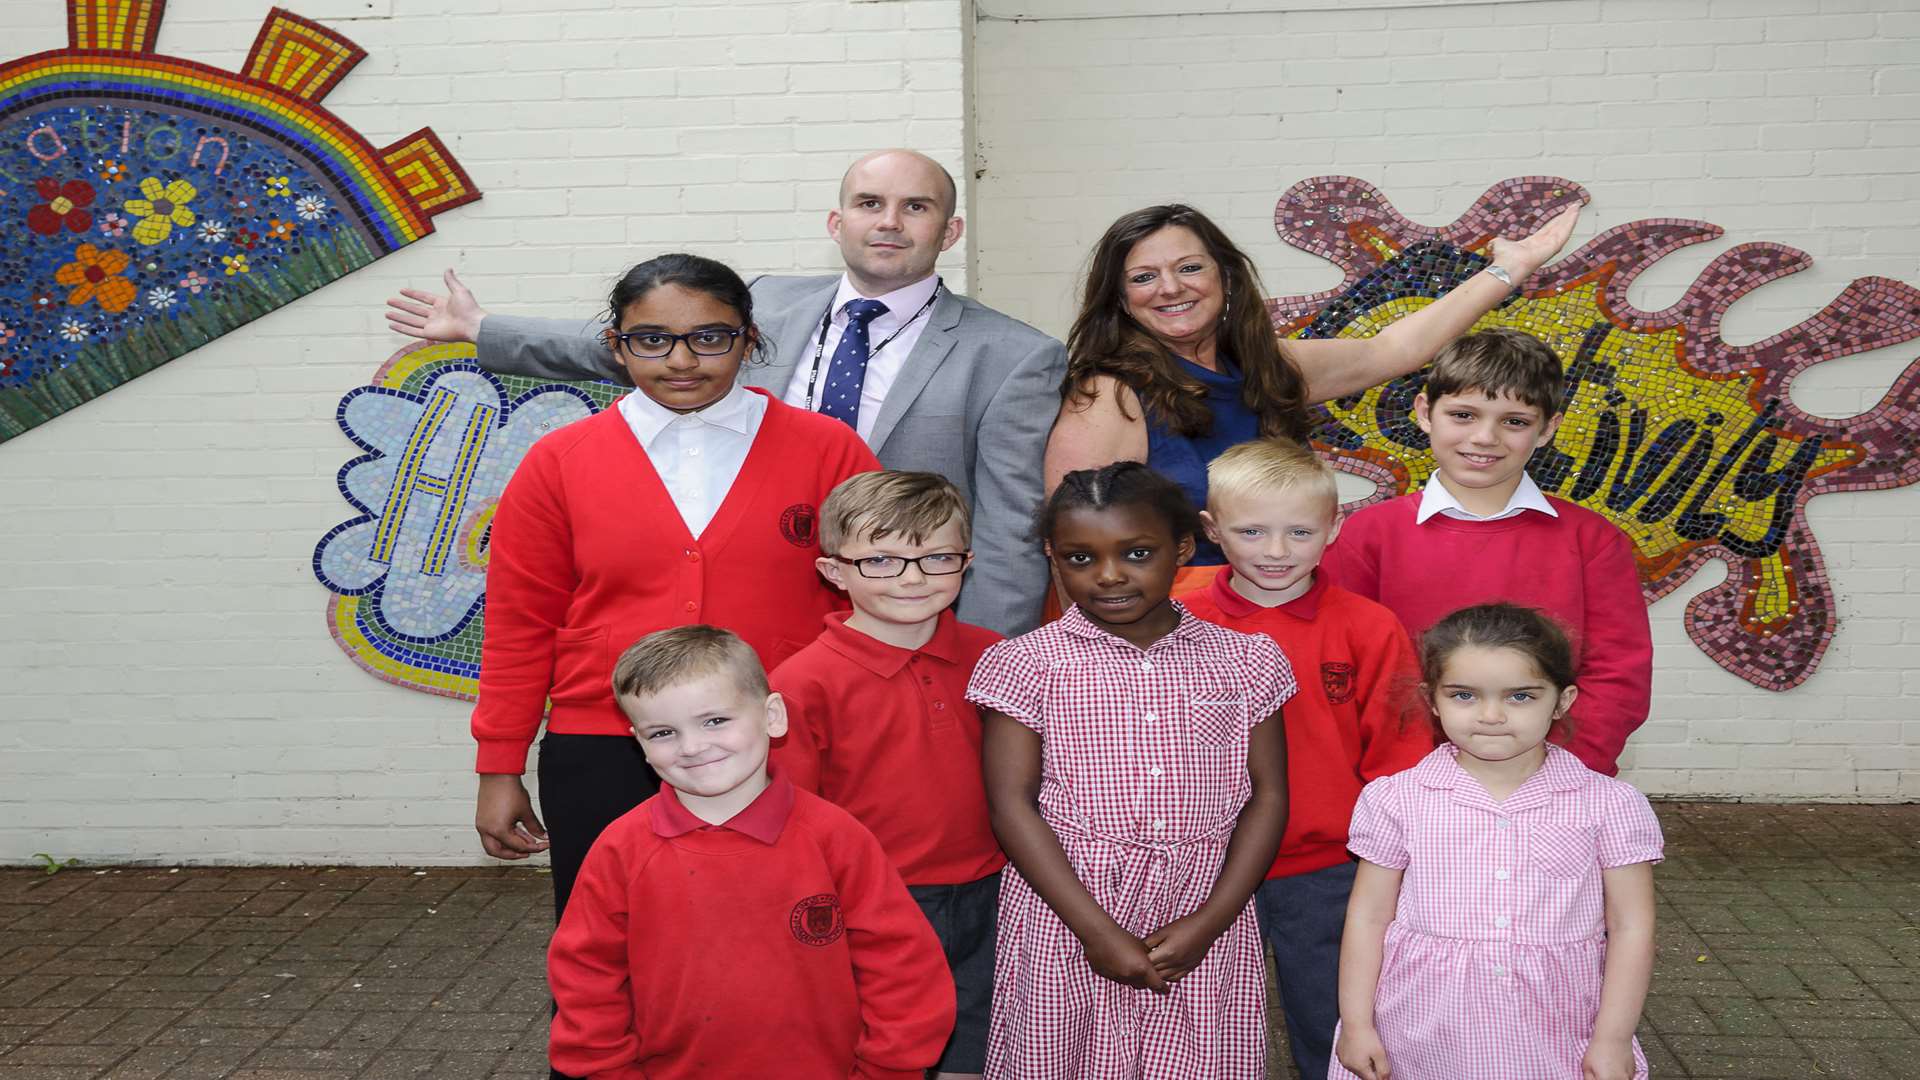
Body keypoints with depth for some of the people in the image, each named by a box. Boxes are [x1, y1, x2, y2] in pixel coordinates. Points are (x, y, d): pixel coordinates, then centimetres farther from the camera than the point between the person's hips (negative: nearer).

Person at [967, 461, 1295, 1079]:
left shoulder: (1241, 660, 3)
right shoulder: (1029, 664, -3)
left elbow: (1267, 796, 3)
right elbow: (1012, 803, -7)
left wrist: (1210, 921, -8)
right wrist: (1095, 929, -13)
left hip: (1203, 918, 2)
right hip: (1065, 914, -1)